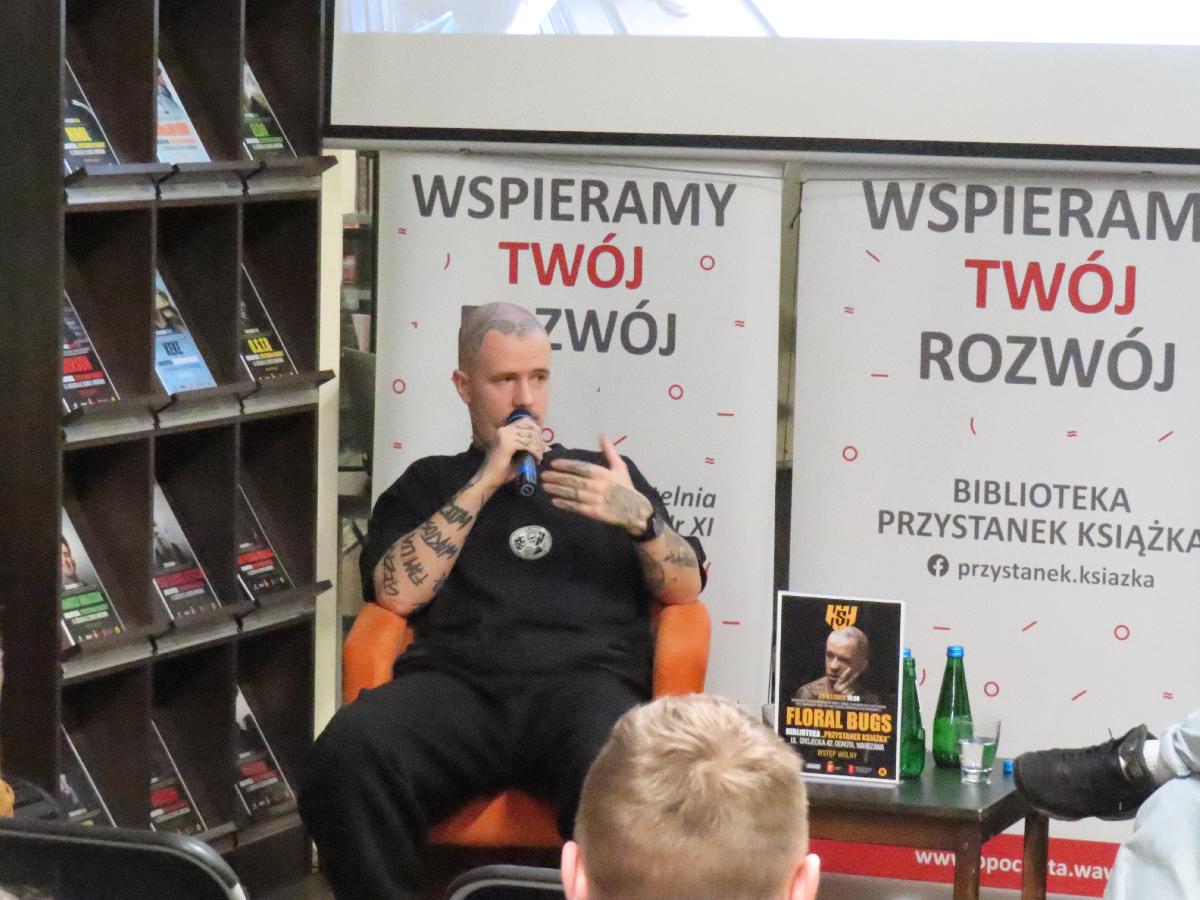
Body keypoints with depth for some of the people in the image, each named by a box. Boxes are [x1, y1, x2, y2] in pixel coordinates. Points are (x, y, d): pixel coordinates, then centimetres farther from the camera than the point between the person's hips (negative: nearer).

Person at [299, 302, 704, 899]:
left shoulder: (604, 473, 29)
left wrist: (641, 518, -4)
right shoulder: (427, 485, 27)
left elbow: (685, 590, 17)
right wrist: (485, 484, 3)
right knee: (346, 757, -34)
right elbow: (397, 593, 7)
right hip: (456, 680, 0)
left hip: (584, 678, 0)